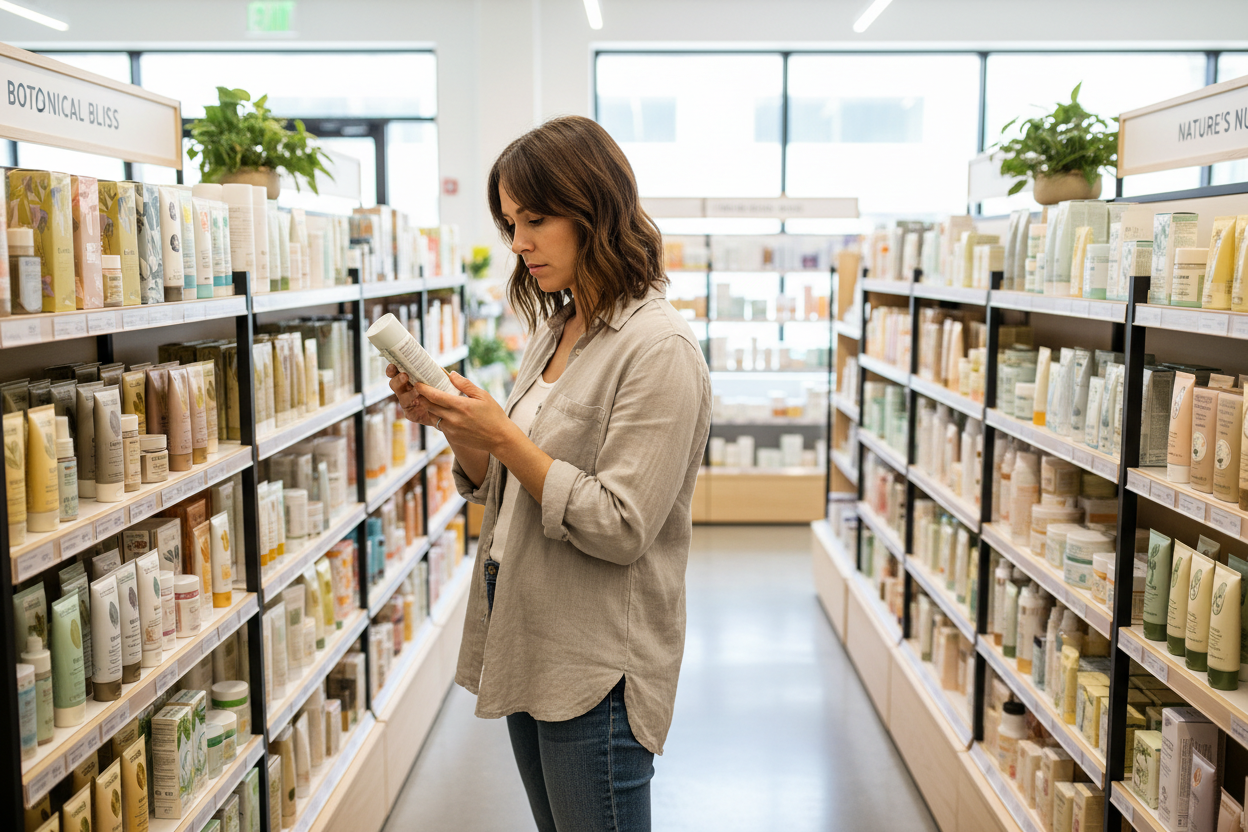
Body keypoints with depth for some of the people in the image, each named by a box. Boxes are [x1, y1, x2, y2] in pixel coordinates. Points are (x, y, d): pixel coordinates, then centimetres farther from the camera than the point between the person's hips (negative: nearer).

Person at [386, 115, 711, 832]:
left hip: (598, 665, -8)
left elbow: (619, 529, -22)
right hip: (529, 644, 9)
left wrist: (503, 437, -21)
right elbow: (503, 488, 13)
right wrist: (451, 425, -5)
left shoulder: (659, 349, -18)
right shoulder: (556, 331, 9)